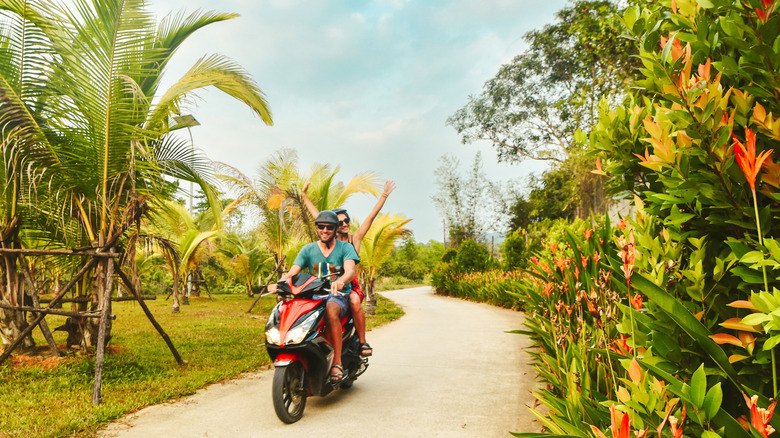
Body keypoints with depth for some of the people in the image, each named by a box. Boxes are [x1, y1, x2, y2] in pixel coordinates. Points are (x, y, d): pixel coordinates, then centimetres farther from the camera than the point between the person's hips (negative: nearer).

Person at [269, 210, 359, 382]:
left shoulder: (345, 247, 3)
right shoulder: (308, 249, 12)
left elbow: (350, 270, -16)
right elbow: (292, 272, 0)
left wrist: (340, 281, -40)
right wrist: (279, 283, -23)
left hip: (339, 294, -3)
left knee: (331, 310, -39)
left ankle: (337, 362, -29)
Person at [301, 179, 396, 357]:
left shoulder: (355, 238, 9)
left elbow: (371, 216, 6)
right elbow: (316, 214, 19)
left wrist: (384, 195, 2)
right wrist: (304, 194, 23)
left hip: (350, 285, -2)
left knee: (354, 301, -33)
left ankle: (363, 342, -21)